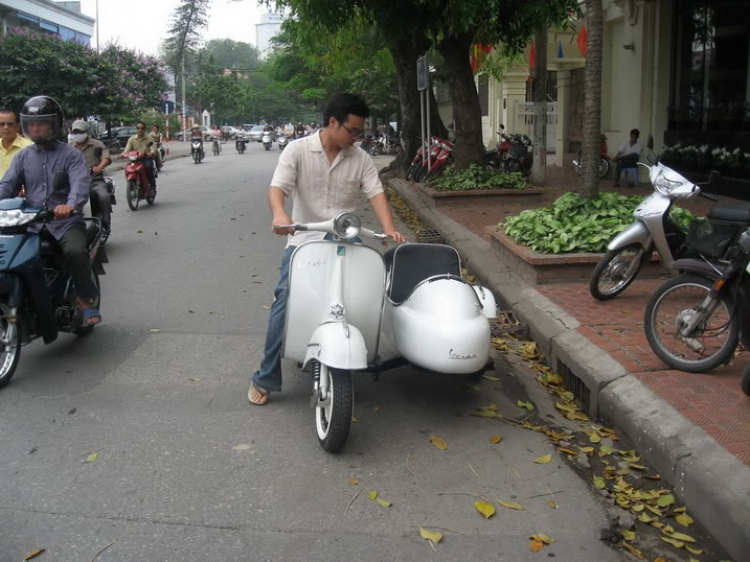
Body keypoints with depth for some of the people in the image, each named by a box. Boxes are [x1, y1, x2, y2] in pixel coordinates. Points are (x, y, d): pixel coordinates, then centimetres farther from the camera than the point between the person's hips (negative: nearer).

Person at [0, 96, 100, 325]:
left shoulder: (71, 154, 2)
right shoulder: (23, 156, 15)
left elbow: (81, 183, -16)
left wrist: (70, 205, -38)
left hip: (65, 222, -4)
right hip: (32, 223, 4)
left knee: (76, 252, -32)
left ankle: (86, 299, -10)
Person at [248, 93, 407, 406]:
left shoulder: (360, 158, 8)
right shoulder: (298, 150, 0)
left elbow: (376, 193, -1)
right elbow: (277, 187, -11)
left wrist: (389, 228, -19)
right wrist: (279, 214, -34)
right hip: (303, 242, -2)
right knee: (285, 303, -12)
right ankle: (266, 378, -2)